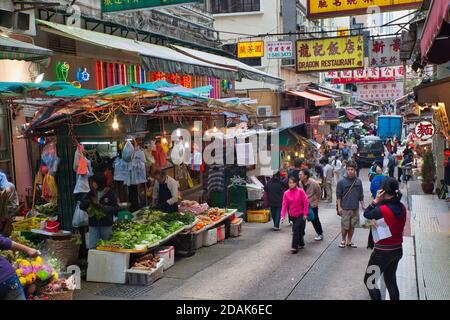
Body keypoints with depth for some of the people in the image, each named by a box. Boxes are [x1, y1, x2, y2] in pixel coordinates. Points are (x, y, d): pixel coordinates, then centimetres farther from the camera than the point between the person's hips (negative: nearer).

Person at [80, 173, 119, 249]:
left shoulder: (110, 193, -7)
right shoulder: (91, 193, 5)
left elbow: (115, 208, -14)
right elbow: (81, 206, 6)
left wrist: (101, 207, -24)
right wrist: (86, 203, -17)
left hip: (106, 224, -3)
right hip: (93, 224, 3)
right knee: (92, 247, 2)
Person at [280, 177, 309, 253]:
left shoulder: (300, 191, -8)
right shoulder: (286, 193, -1)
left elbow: (305, 202, -7)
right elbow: (284, 205, -5)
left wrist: (305, 214, -11)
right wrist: (282, 216, -15)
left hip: (301, 214, -3)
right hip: (292, 215, 3)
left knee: (296, 230, -12)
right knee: (298, 230, 14)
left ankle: (295, 247, -9)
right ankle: (301, 244, 31)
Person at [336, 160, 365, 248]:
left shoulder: (358, 181, 4)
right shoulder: (341, 182, -6)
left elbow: (361, 195, 12)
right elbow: (338, 196, -3)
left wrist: (362, 205, 10)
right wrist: (339, 207, -8)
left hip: (355, 208, 3)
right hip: (345, 208, -3)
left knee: (352, 226, 11)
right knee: (345, 226, 1)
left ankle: (349, 241, 24)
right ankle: (343, 240, 21)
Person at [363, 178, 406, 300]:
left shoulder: (382, 209, -24)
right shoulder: (402, 208, -3)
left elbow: (366, 214, -7)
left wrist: (376, 200, -7)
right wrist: (374, 219, -14)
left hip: (382, 252, -7)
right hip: (398, 250, 7)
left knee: (369, 281, 9)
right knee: (391, 280, 24)